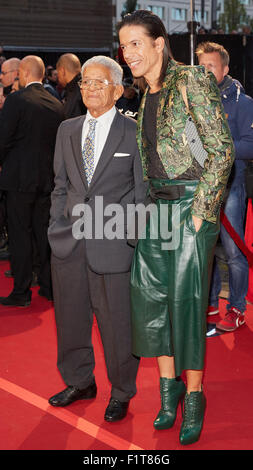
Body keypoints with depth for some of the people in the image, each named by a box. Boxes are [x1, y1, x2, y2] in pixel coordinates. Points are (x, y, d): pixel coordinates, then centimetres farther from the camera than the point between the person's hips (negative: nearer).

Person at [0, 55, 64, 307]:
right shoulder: (56, 104, 5)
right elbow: (58, 143, 9)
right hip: (47, 177, 5)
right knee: (44, 232, 13)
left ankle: (21, 292, 5)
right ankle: (49, 285, 19)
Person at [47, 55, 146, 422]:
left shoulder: (135, 133, -3)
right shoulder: (67, 130, 11)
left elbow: (143, 192, -1)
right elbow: (60, 185, 15)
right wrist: (56, 227, 7)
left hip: (113, 244, -4)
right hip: (68, 242, 5)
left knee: (117, 322, 4)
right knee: (70, 317, 14)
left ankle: (121, 393, 23)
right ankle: (80, 382, 35)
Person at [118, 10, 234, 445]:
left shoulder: (192, 81, -10)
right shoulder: (146, 95, 13)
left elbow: (222, 149, -13)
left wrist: (201, 209, -15)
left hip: (190, 203, -7)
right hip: (155, 206, 7)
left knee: (186, 299, -3)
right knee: (150, 294, 6)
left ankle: (193, 396, 11)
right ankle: (168, 386, 20)